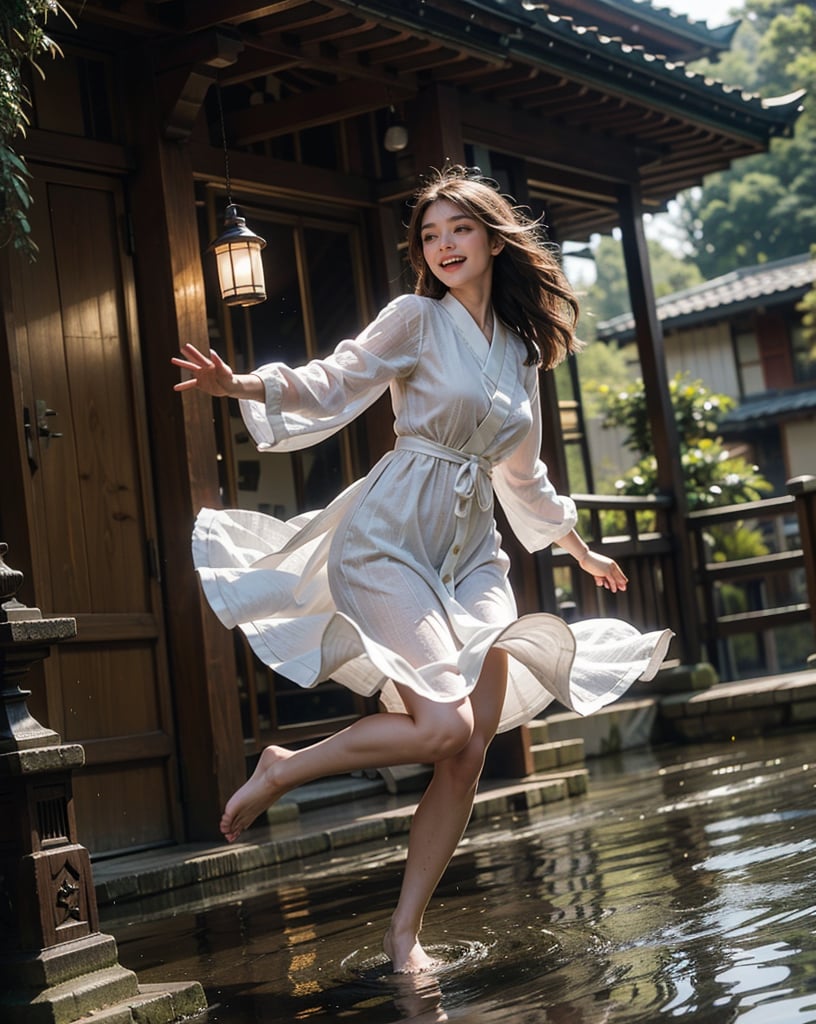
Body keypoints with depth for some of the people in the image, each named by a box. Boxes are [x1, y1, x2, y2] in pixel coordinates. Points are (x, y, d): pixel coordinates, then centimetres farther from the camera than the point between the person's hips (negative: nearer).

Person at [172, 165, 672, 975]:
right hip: (390, 539, -6)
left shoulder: (522, 347, 15)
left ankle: (405, 932, 5)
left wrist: (580, 550, 36)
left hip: (472, 553, 6)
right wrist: (241, 385, -25)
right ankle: (281, 771, 1)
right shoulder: (416, 319, -1)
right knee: (444, 728, -21)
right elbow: (331, 387, -7)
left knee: (470, 752, -5)